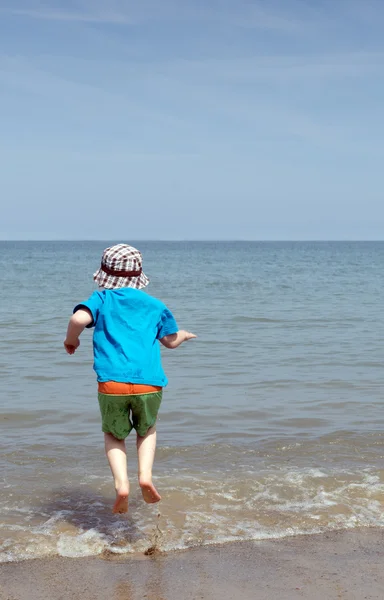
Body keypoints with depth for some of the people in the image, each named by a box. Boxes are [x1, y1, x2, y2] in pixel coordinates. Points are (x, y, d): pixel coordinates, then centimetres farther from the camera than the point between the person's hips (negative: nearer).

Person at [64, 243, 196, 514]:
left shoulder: (101, 299, 8)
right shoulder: (155, 305, 15)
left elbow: (79, 318, -12)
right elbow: (171, 341, 26)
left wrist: (71, 340, 8)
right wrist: (183, 335, 49)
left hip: (112, 384, -1)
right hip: (149, 383, 1)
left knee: (114, 434, 21)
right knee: (147, 430, 27)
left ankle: (121, 483, -1)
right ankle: (145, 475, 3)